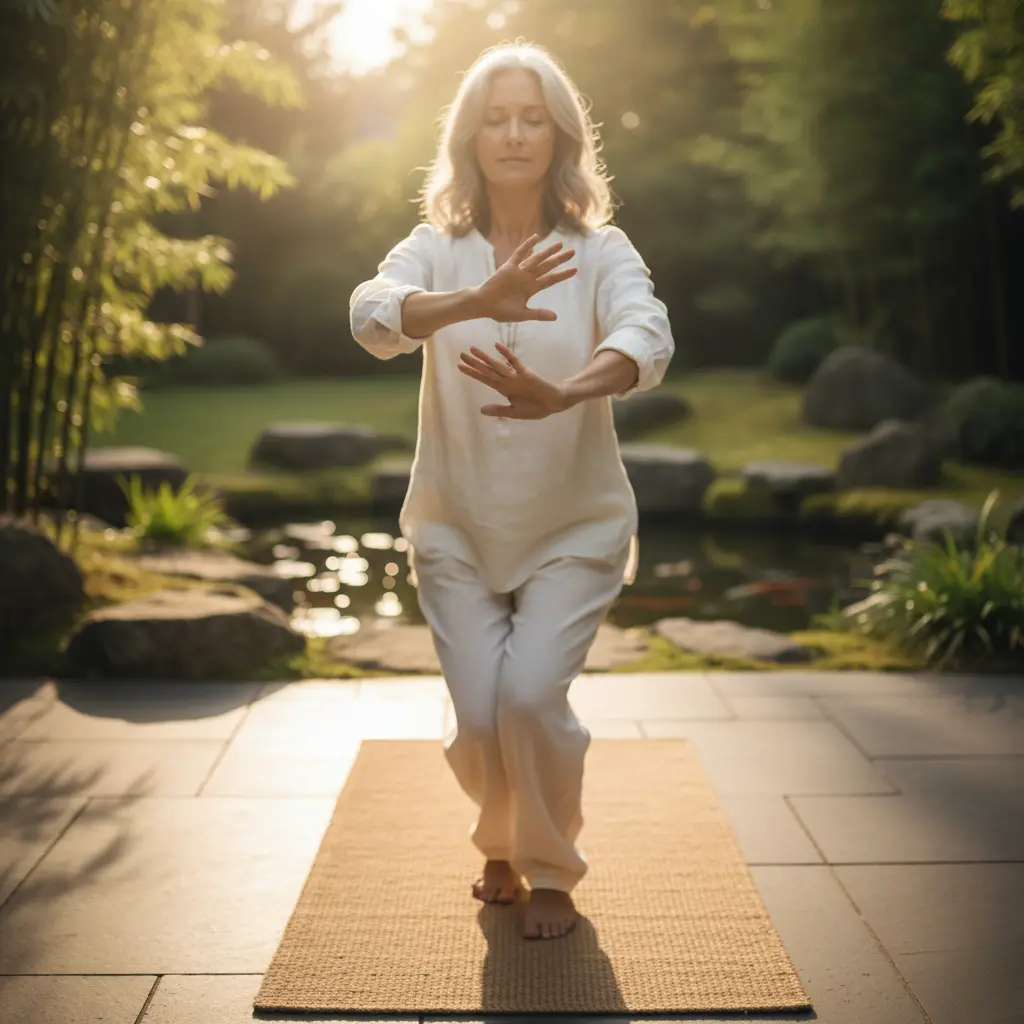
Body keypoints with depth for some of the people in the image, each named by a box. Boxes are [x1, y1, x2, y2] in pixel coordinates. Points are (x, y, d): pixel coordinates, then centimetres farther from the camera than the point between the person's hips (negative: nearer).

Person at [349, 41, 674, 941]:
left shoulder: (600, 250, -8)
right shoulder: (437, 248, -4)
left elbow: (648, 341, -27)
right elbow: (373, 318, -25)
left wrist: (559, 397, -47)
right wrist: (479, 301, -44)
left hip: (573, 527, -1)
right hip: (458, 529, 1)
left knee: (531, 696, -15)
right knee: (479, 716, -4)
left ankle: (551, 869, 14)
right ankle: (502, 842, 32)